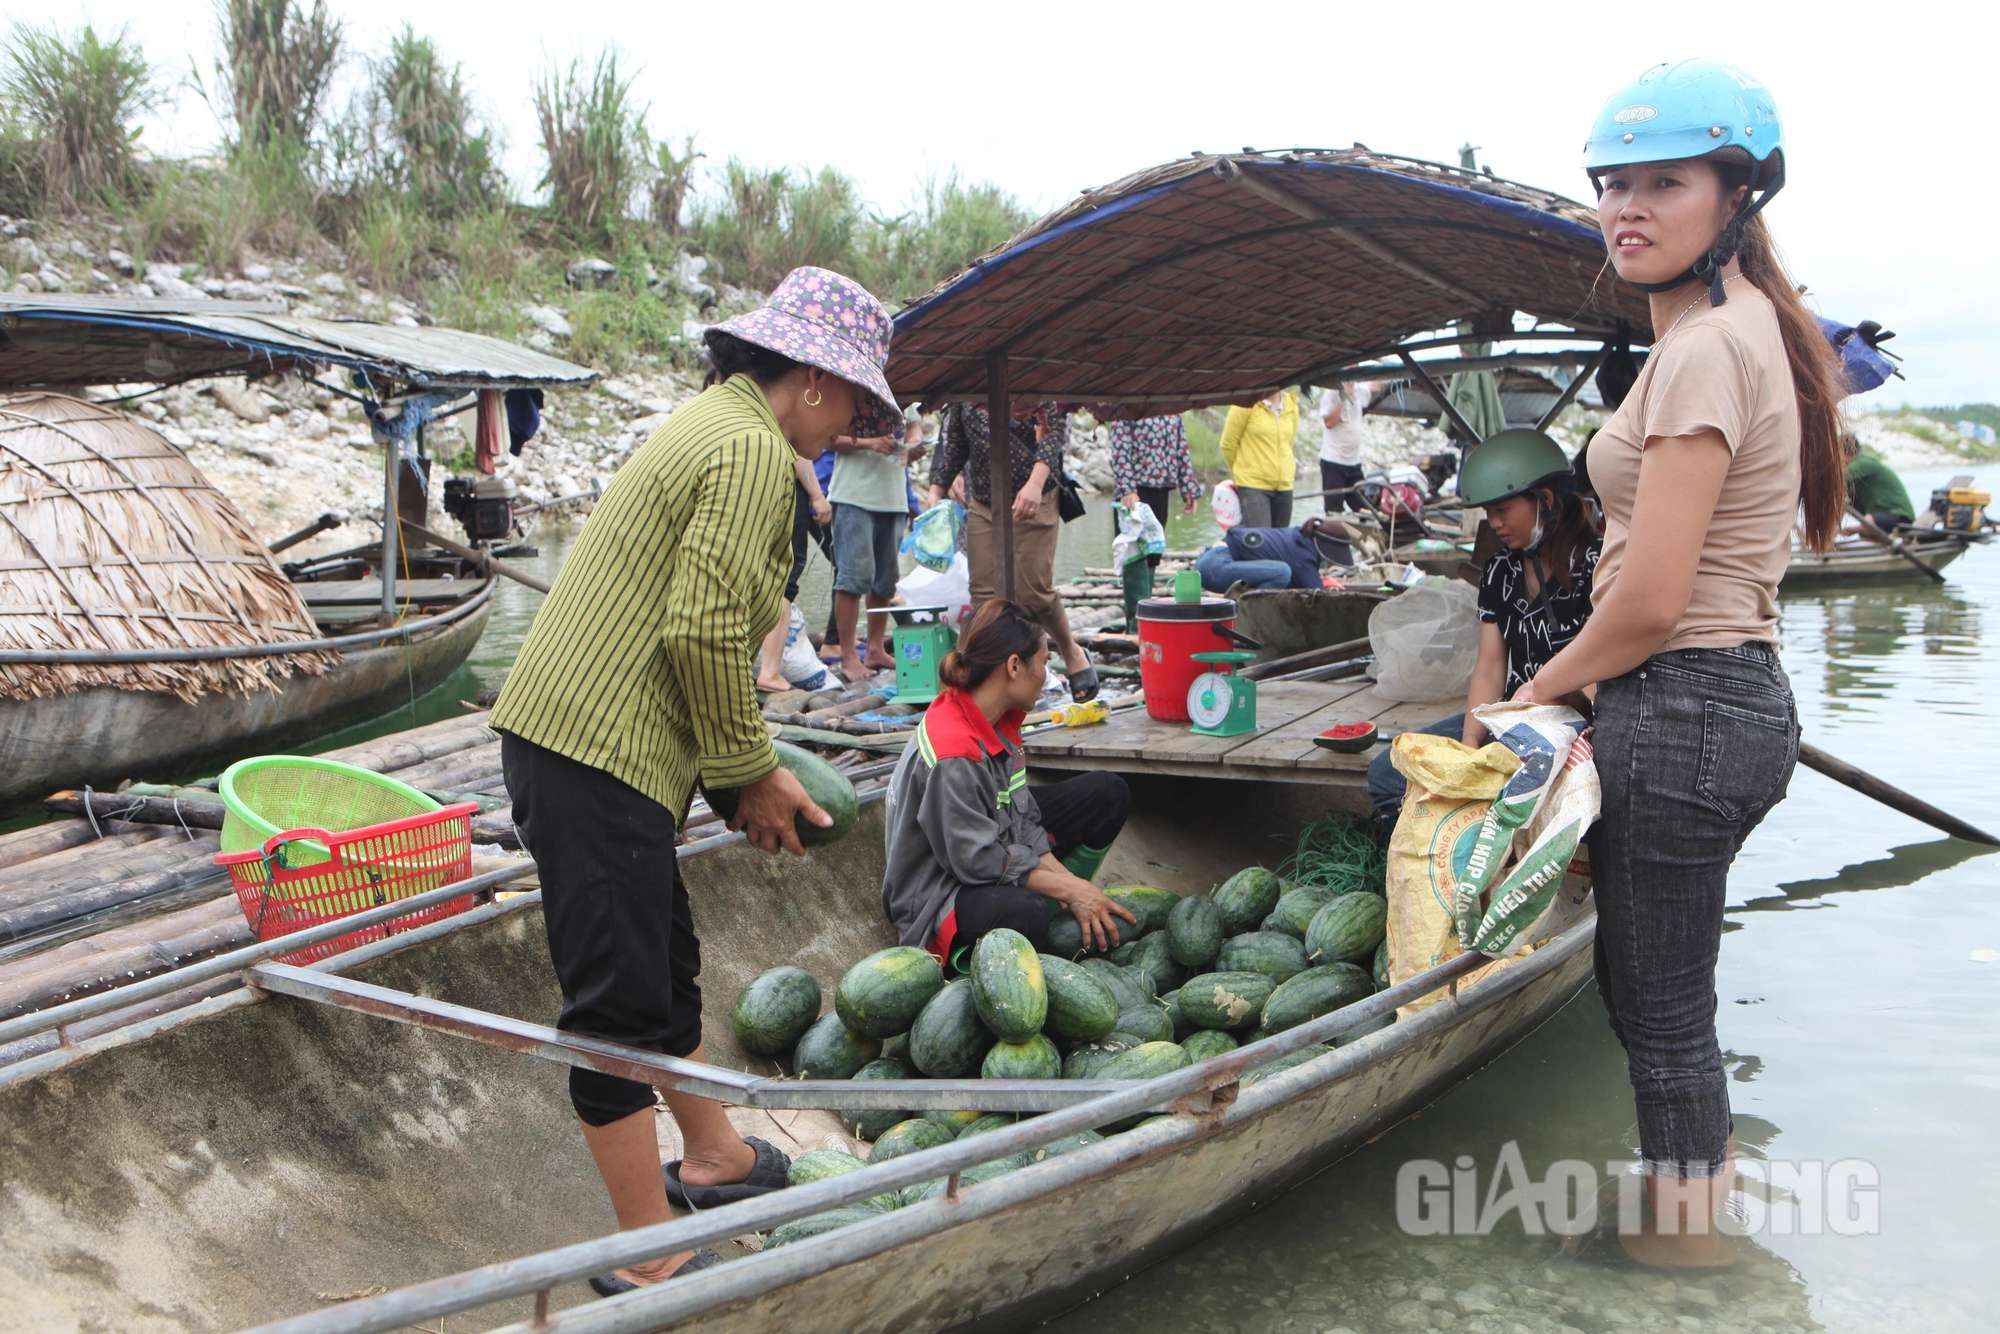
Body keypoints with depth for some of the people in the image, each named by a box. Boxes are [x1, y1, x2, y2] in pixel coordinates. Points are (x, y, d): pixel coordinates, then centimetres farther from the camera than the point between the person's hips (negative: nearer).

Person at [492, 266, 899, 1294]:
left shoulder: (711, 424, 20)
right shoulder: (753, 449, -13)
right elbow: (702, 630, -21)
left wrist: (745, 762, 16)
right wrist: (751, 772, -9)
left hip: (560, 732, 11)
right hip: (597, 753, -11)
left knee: (665, 962, 22)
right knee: (621, 1004, -3)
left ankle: (712, 1158, 40)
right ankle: (651, 1261, 8)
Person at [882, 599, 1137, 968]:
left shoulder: (999, 720, 0)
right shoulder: (952, 754, -30)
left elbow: (1022, 817, 3)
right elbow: (979, 860, -27)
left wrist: (1066, 883, -10)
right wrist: (1071, 888, -22)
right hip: (937, 892, -10)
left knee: (1108, 795, 6)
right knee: (1023, 913, -44)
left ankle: (1056, 910, 4)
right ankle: (962, 957, -10)